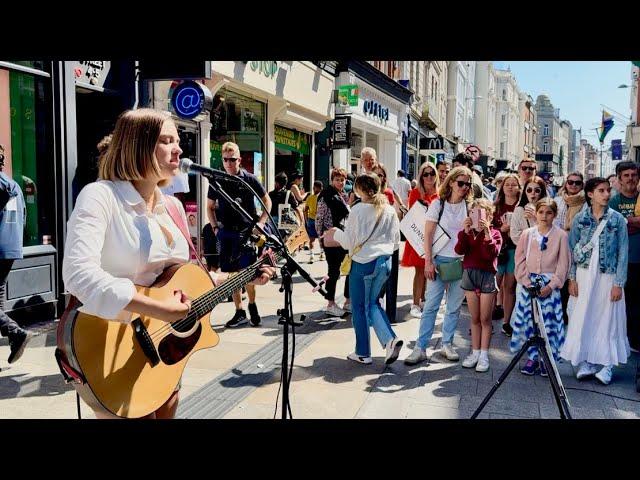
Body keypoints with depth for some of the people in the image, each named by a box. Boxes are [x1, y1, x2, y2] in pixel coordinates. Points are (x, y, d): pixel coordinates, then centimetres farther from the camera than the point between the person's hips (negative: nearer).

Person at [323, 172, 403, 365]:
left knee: (359, 307, 9)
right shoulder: (390, 210, 5)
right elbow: (395, 242, 12)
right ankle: (390, 339, 1)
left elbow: (349, 241, -8)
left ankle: (363, 353, 17)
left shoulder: (358, 210, -12)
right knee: (372, 303, 20)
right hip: (385, 262, 6)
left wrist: (336, 233, 10)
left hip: (363, 263, -6)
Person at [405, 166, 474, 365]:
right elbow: (428, 234, -4)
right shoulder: (438, 204, -1)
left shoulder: (470, 206, 6)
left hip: (462, 261, 2)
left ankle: (447, 344, 23)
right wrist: (428, 262, -10)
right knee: (431, 305, -3)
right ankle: (420, 348, 2)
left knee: (454, 307, 9)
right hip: (440, 259, -2)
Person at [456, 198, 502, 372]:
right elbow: (459, 250, -7)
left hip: (487, 275, -3)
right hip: (469, 273, 3)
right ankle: (475, 352, 19)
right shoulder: (468, 232, 7)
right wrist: (465, 231, -16)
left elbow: (492, 253, -17)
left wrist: (487, 231, -23)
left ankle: (484, 354, 11)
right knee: (475, 318, 11)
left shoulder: (494, 233, -2)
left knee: (485, 319, 4)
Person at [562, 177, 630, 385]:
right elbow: (571, 249, 4)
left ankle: (607, 365, 15)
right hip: (584, 274, 1)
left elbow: (623, 253, -2)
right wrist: (572, 279, -1)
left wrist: (618, 283, -6)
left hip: (608, 276, -1)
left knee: (608, 319, 3)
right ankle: (586, 362, 16)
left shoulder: (618, 219, -1)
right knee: (582, 318, 4)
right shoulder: (580, 218, 1)